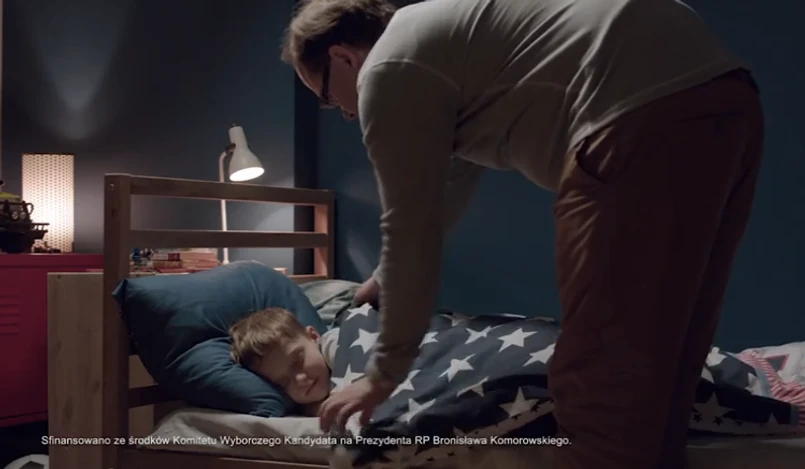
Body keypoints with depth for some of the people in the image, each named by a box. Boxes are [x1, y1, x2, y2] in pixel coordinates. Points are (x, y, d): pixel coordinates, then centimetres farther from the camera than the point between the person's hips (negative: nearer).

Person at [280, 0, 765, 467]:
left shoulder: (389, 70, 2)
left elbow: (411, 230, 3)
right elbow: (451, 180, 43)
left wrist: (384, 373, 16)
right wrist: (387, 279, 55)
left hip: (648, 120, -10)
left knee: (602, 387, -5)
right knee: (651, 378, 15)